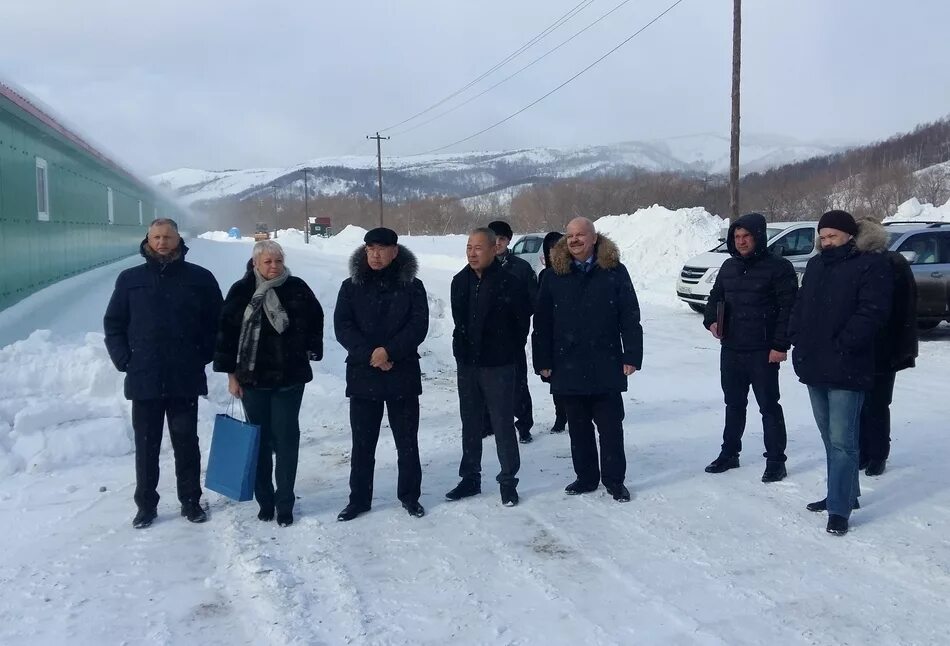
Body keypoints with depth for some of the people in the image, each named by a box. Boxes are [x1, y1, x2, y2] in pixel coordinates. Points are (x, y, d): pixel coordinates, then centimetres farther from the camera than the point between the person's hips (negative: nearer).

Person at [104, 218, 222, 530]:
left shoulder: (200, 278, 2)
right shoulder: (130, 279, 5)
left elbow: (217, 321, 7)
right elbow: (113, 323, 9)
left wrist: (203, 355, 0)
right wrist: (124, 360, 0)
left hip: (185, 380, -1)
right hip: (144, 380, 1)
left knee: (186, 443, 9)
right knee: (146, 446, 9)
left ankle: (191, 501, 21)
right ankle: (146, 505, 21)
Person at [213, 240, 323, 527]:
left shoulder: (297, 288, -2)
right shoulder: (241, 291, -3)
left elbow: (316, 320, 12)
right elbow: (226, 332, -1)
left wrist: (310, 350, 7)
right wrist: (231, 374, -2)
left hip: (290, 377, 0)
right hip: (253, 378, 0)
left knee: (286, 439, 2)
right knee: (260, 440, 8)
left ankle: (285, 502, 10)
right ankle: (264, 499, 20)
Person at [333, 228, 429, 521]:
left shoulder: (412, 286, 1)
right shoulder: (351, 287, 4)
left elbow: (418, 326, -8)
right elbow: (342, 327, -5)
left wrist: (389, 351, -19)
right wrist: (370, 355, -17)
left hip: (403, 375, -1)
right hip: (362, 375, 1)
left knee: (407, 441, 9)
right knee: (362, 442, 8)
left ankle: (410, 495, 23)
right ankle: (359, 498, 21)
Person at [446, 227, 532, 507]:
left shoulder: (510, 282, -14)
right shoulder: (460, 281, 3)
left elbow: (523, 322, -5)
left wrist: (510, 351, 2)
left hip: (498, 366, -5)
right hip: (467, 364, 6)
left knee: (503, 425, 2)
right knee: (470, 424, 14)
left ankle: (508, 480, 15)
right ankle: (470, 478, 26)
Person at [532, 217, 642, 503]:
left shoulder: (614, 272, -2)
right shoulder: (555, 275, 3)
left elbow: (630, 317, -3)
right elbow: (542, 322, 3)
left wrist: (631, 356, -8)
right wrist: (543, 361, 0)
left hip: (606, 367, -2)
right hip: (568, 367, 2)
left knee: (610, 426, 6)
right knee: (578, 427, 12)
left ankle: (614, 480, 18)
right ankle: (585, 477, 25)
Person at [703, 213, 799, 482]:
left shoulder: (779, 267, -9)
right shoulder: (729, 267, 11)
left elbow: (788, 308, -12)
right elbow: (715, 297, 22)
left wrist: (780, 345, -16)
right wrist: (711, 320, 2)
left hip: (762, 352, -6)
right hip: (731, 349, 6)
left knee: (769, 405, 1)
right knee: (734, 404, 17)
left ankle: (775, 460, 11)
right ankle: (729, 453, 29)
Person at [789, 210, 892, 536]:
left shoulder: (872, 265, -8)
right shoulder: (815, 265, 16)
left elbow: (871, 313, -17)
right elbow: (800, 307, 19)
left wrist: (842, 346, -19)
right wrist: (798, 337, 4)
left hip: (847, 369, -8)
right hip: (814, 366, 8)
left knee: (842, 440, -8)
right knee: (830, 436, 17)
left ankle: (839, 509, -3)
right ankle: (845, 494, 30)